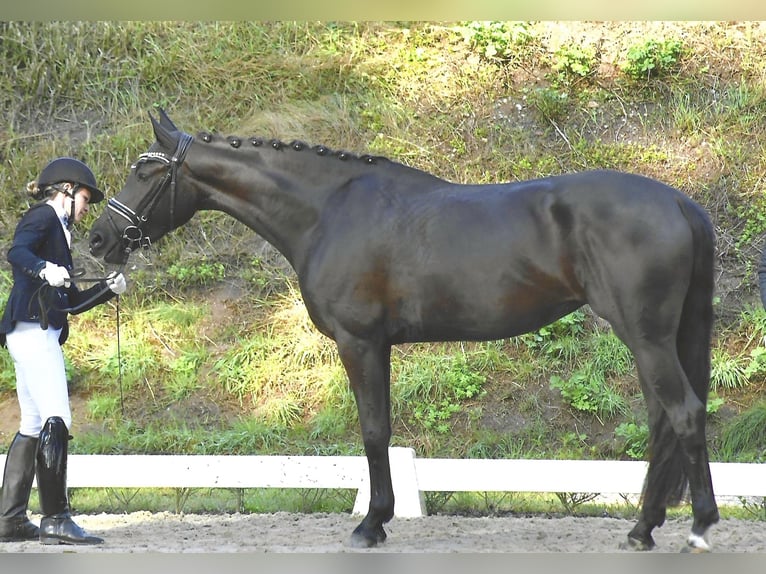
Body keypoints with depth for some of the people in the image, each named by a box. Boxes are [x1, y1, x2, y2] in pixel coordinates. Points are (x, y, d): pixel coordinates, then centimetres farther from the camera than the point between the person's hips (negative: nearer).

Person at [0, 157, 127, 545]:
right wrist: (44, 268, -43)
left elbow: (73, 302, 27)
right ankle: (56, 520, -19)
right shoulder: (42, 217, -2)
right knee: (56, 421, -15)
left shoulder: (57, 229, 26)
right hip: (33, 328, -11)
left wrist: (108, 288, 13)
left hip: (34, 335, 11)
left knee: (33, 425, 12)